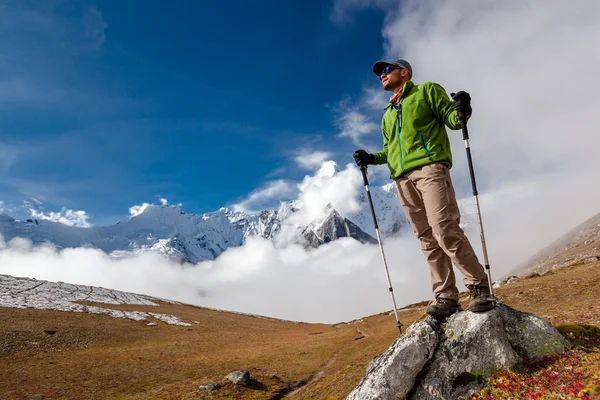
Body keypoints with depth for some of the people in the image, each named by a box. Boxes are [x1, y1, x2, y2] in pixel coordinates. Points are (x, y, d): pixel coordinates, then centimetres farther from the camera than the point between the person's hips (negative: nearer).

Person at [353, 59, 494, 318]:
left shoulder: (427, 90, 14)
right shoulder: (387, 114, 29)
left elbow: (450, 118, 5)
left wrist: (461, 112, -17)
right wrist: (371, 158, 11)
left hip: (429, 168, -5)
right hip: (403, 179, 6)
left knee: (445, 230, -18)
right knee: (427, 239, 0)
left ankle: (479, 289, -7)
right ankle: (446, 297, 2)